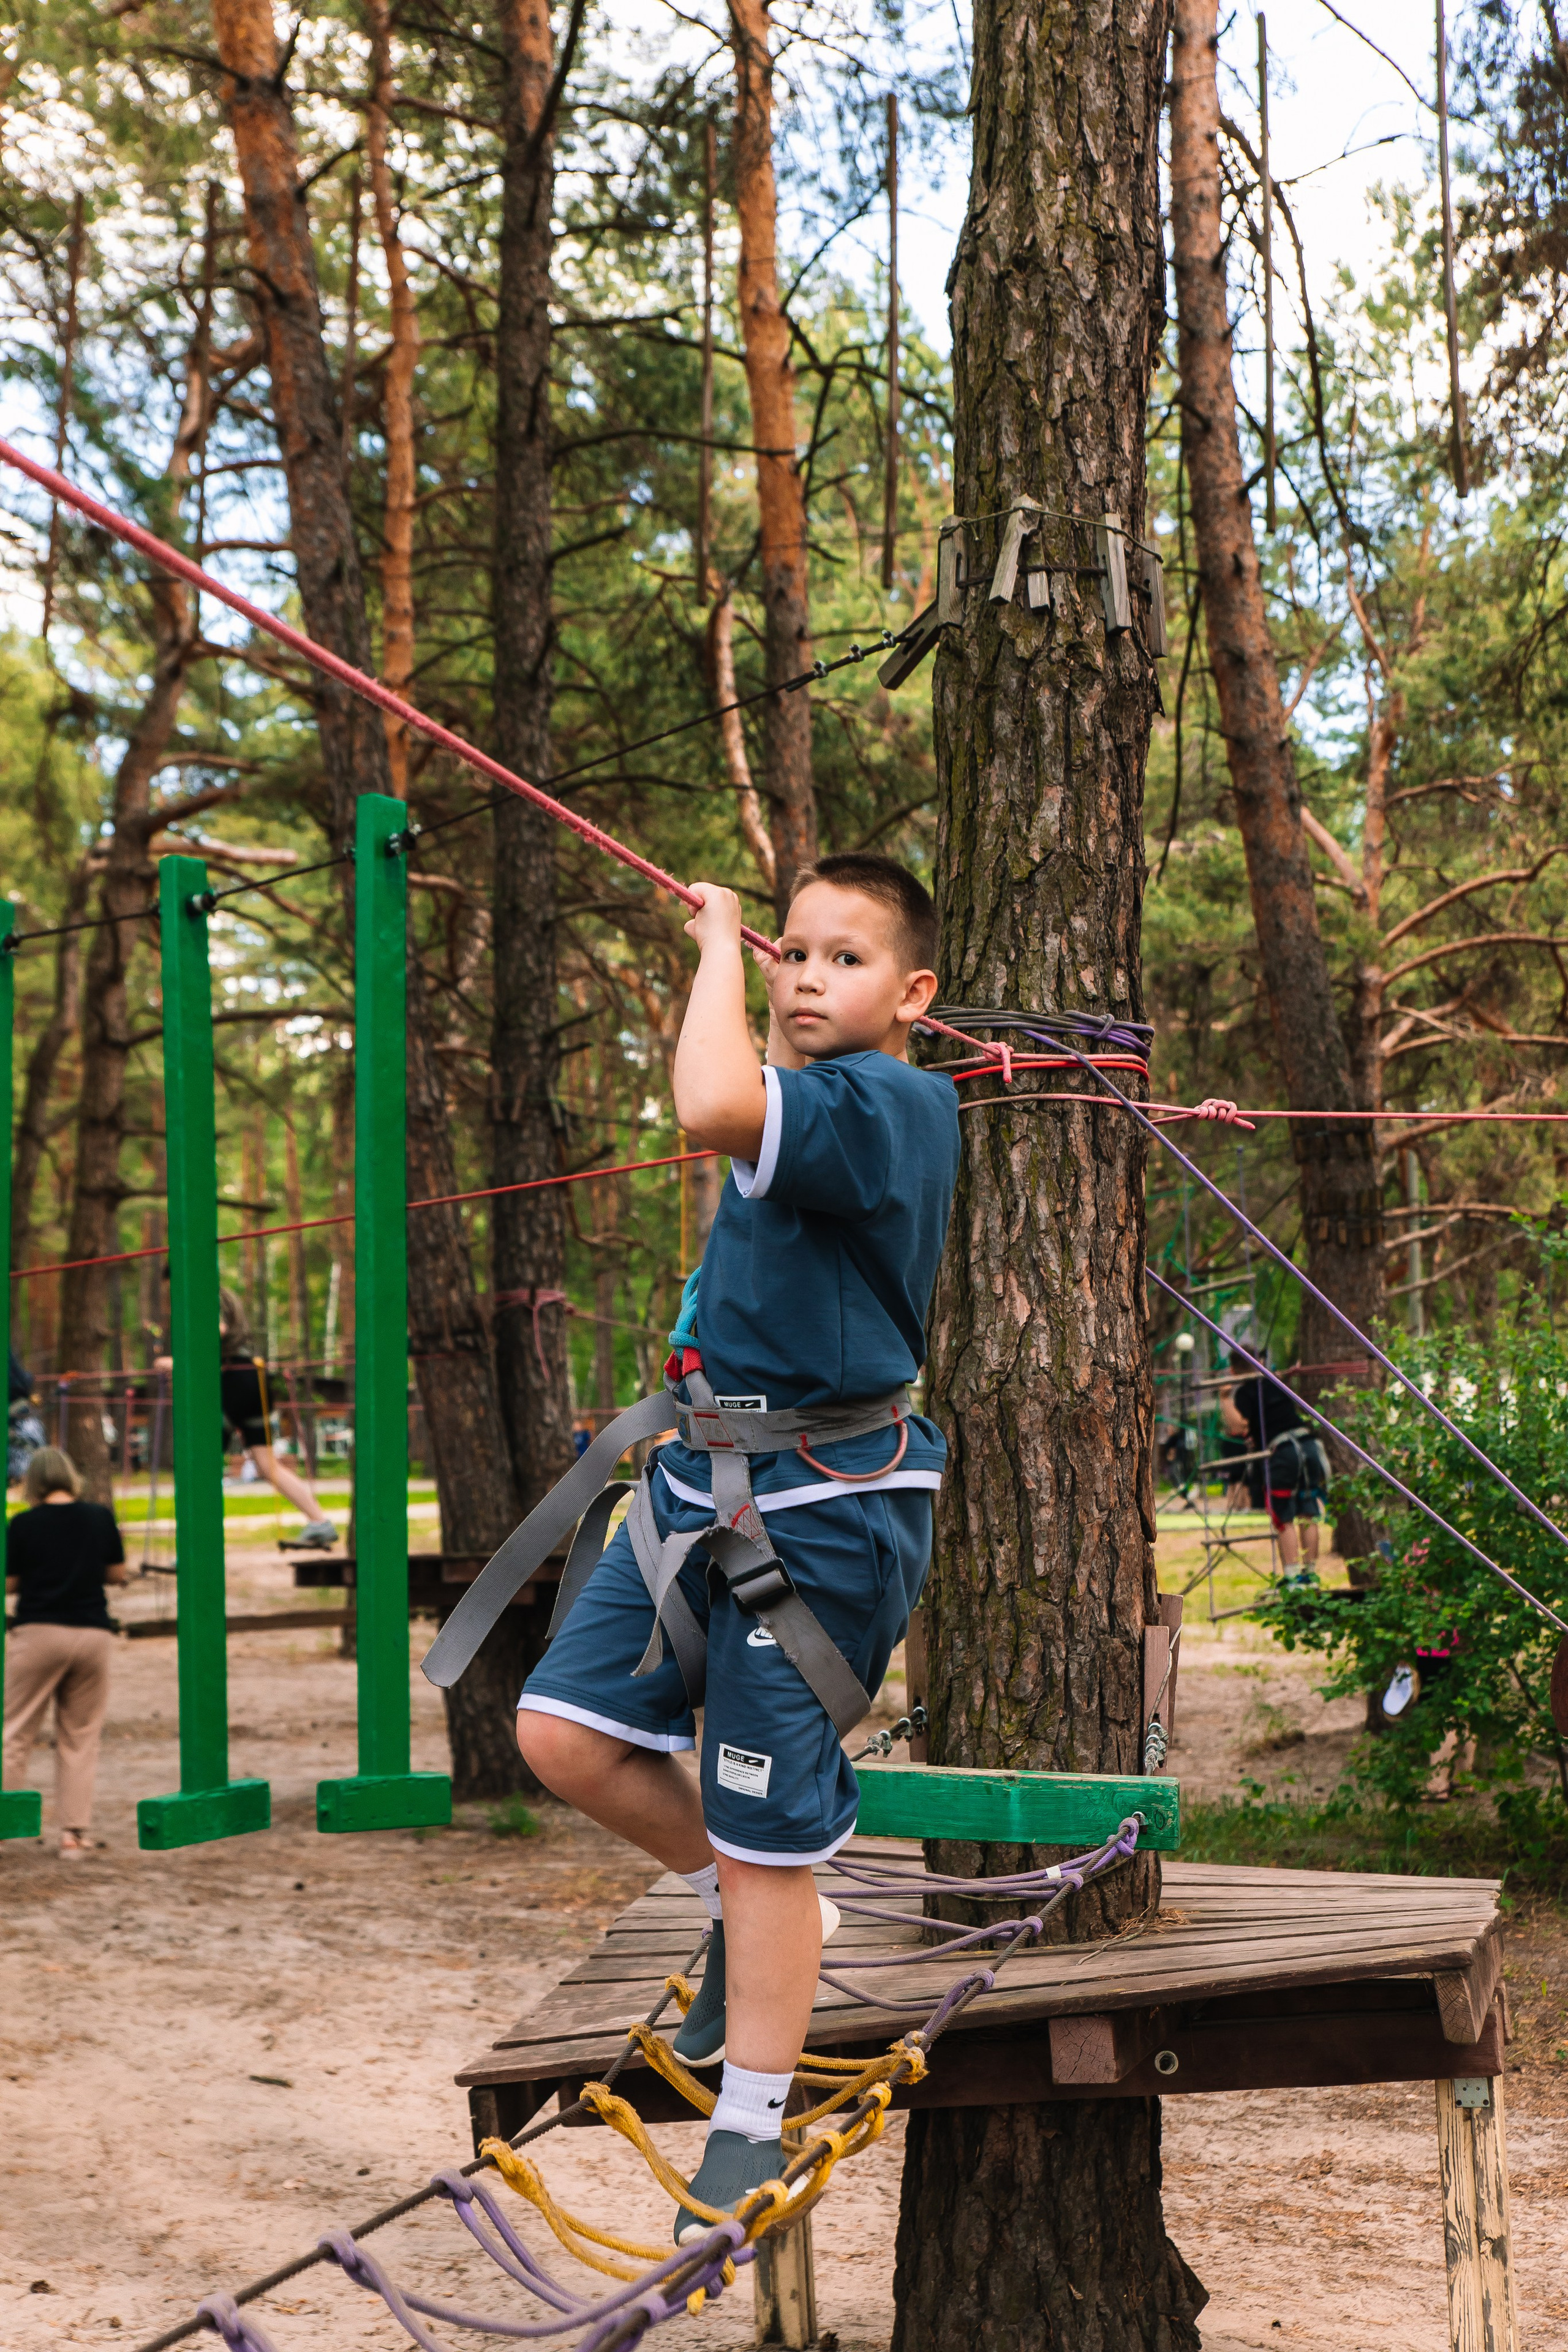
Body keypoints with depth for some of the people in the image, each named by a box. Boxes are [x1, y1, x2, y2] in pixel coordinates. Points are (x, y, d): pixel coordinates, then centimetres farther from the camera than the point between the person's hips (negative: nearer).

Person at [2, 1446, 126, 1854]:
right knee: (80, 1738, 9)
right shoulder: (101, 1518, 2)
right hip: (93, 1634, 2)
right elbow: (117, 1574, 12)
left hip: (39, 1633, -2)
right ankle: (74, 1832, 7)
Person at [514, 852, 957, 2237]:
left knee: (765, 1838, 1)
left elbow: (715, 1106, -37)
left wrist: (719, 943, -23)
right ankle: (748, 1912, 28)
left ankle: (752, 2134, 17)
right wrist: (744, 954, 31)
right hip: (705, 1478, 9)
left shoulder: (896, 1105, -18)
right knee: (565, 1731, 4)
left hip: (821, 1512, -9)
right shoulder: (811, 1102, 11)